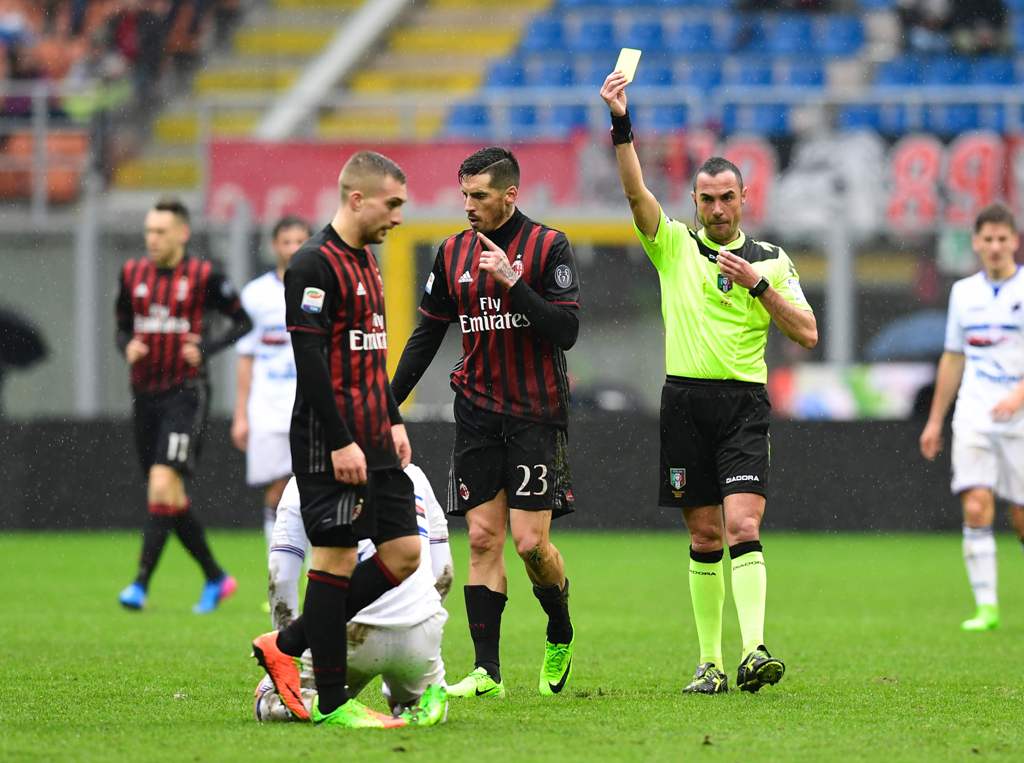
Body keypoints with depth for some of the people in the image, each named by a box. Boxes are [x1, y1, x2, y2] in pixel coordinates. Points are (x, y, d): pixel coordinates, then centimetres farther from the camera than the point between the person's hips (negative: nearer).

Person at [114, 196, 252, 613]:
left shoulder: (204, 277, -7)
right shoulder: (133, 274, 7)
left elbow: (242, 321, 2)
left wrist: (205, 347, -14)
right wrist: (127, 346, -5)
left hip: (185, 395, -6)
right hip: (145, 395, 6)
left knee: (162, 484, -19)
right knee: (173, 498, 10)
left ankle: (141, 583, -19)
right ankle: (216, 578, 25)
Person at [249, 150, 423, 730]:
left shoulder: (366, 260, 16)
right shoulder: (315, 265, -13)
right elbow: (310, 360, -18)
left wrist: (394, 421, 18)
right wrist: (340, 442, -21)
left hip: (375, 443, 9)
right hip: (331, 443, -9)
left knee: (405, 552, 7)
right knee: (337, 558, -4)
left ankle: (287, 645, 16)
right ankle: (331, 702, 4)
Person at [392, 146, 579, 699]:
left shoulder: (548, 247, -4)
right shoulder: (453, 253, 9)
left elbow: (566, 330, -12)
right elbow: (427, 333, 15)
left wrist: (513, 282, -20)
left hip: (536, 415, -4)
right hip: (477, 414, 4)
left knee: (530, 542, -9)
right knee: (483, 538, -1)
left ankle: (561, 636, 18)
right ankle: (487, 671, 0)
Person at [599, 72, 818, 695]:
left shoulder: (771, 260, 8)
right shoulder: (673, 245, 8)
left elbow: (807, 333, 3)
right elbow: (636, 191, -7)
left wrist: (758, 285, -8)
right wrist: (621, 124, -20)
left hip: (745, 404, -1)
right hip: (686, 402, 1)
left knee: (743, 527, -16)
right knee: (704, 537, 4)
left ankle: (754, 652, -26)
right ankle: (710, 662, 9)